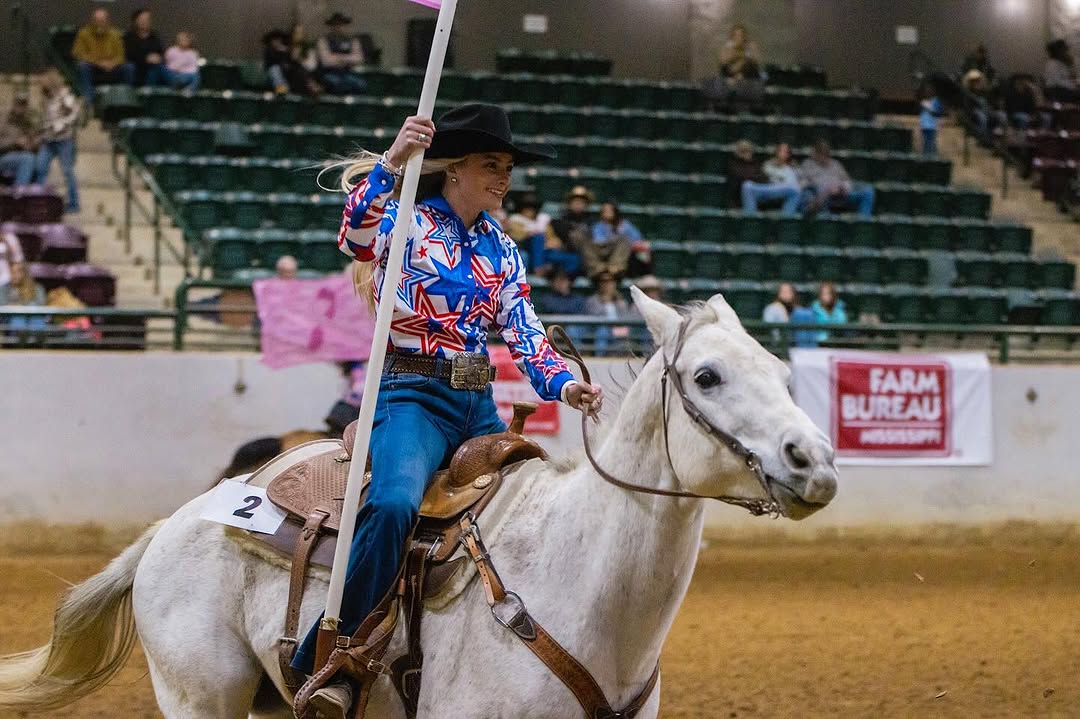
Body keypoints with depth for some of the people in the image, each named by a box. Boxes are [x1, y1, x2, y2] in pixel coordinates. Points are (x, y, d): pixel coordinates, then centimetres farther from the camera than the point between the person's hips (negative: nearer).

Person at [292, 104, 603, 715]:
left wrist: (565, 384, -9)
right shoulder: (409, 223, -3)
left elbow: (525, 334, 10)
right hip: (413, 395, -7)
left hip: (478, 406, 7)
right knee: (395, 504, -33)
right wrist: (393, 161, -40)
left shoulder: (501, 250, 15)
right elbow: (358, 234, -26)